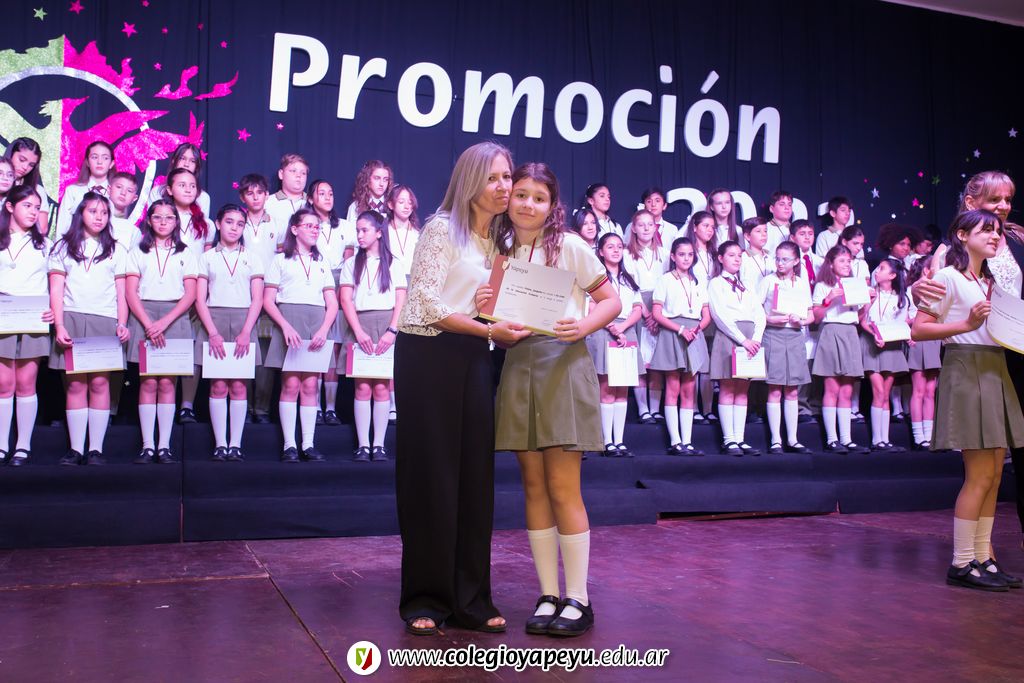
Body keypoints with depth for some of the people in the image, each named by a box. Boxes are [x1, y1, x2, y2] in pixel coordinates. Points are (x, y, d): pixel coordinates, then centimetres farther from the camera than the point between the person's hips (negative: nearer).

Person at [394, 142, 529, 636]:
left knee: (475, 476, 5)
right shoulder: (442, 228, -6)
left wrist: (502, 326, -3)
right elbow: (427, 302, -14)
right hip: (429, 355, -6)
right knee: (431, 476, -1)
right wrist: (490, 330, -15)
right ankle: (425, 600, 10)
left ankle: (470, 599, 13)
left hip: (474, 359, 6)